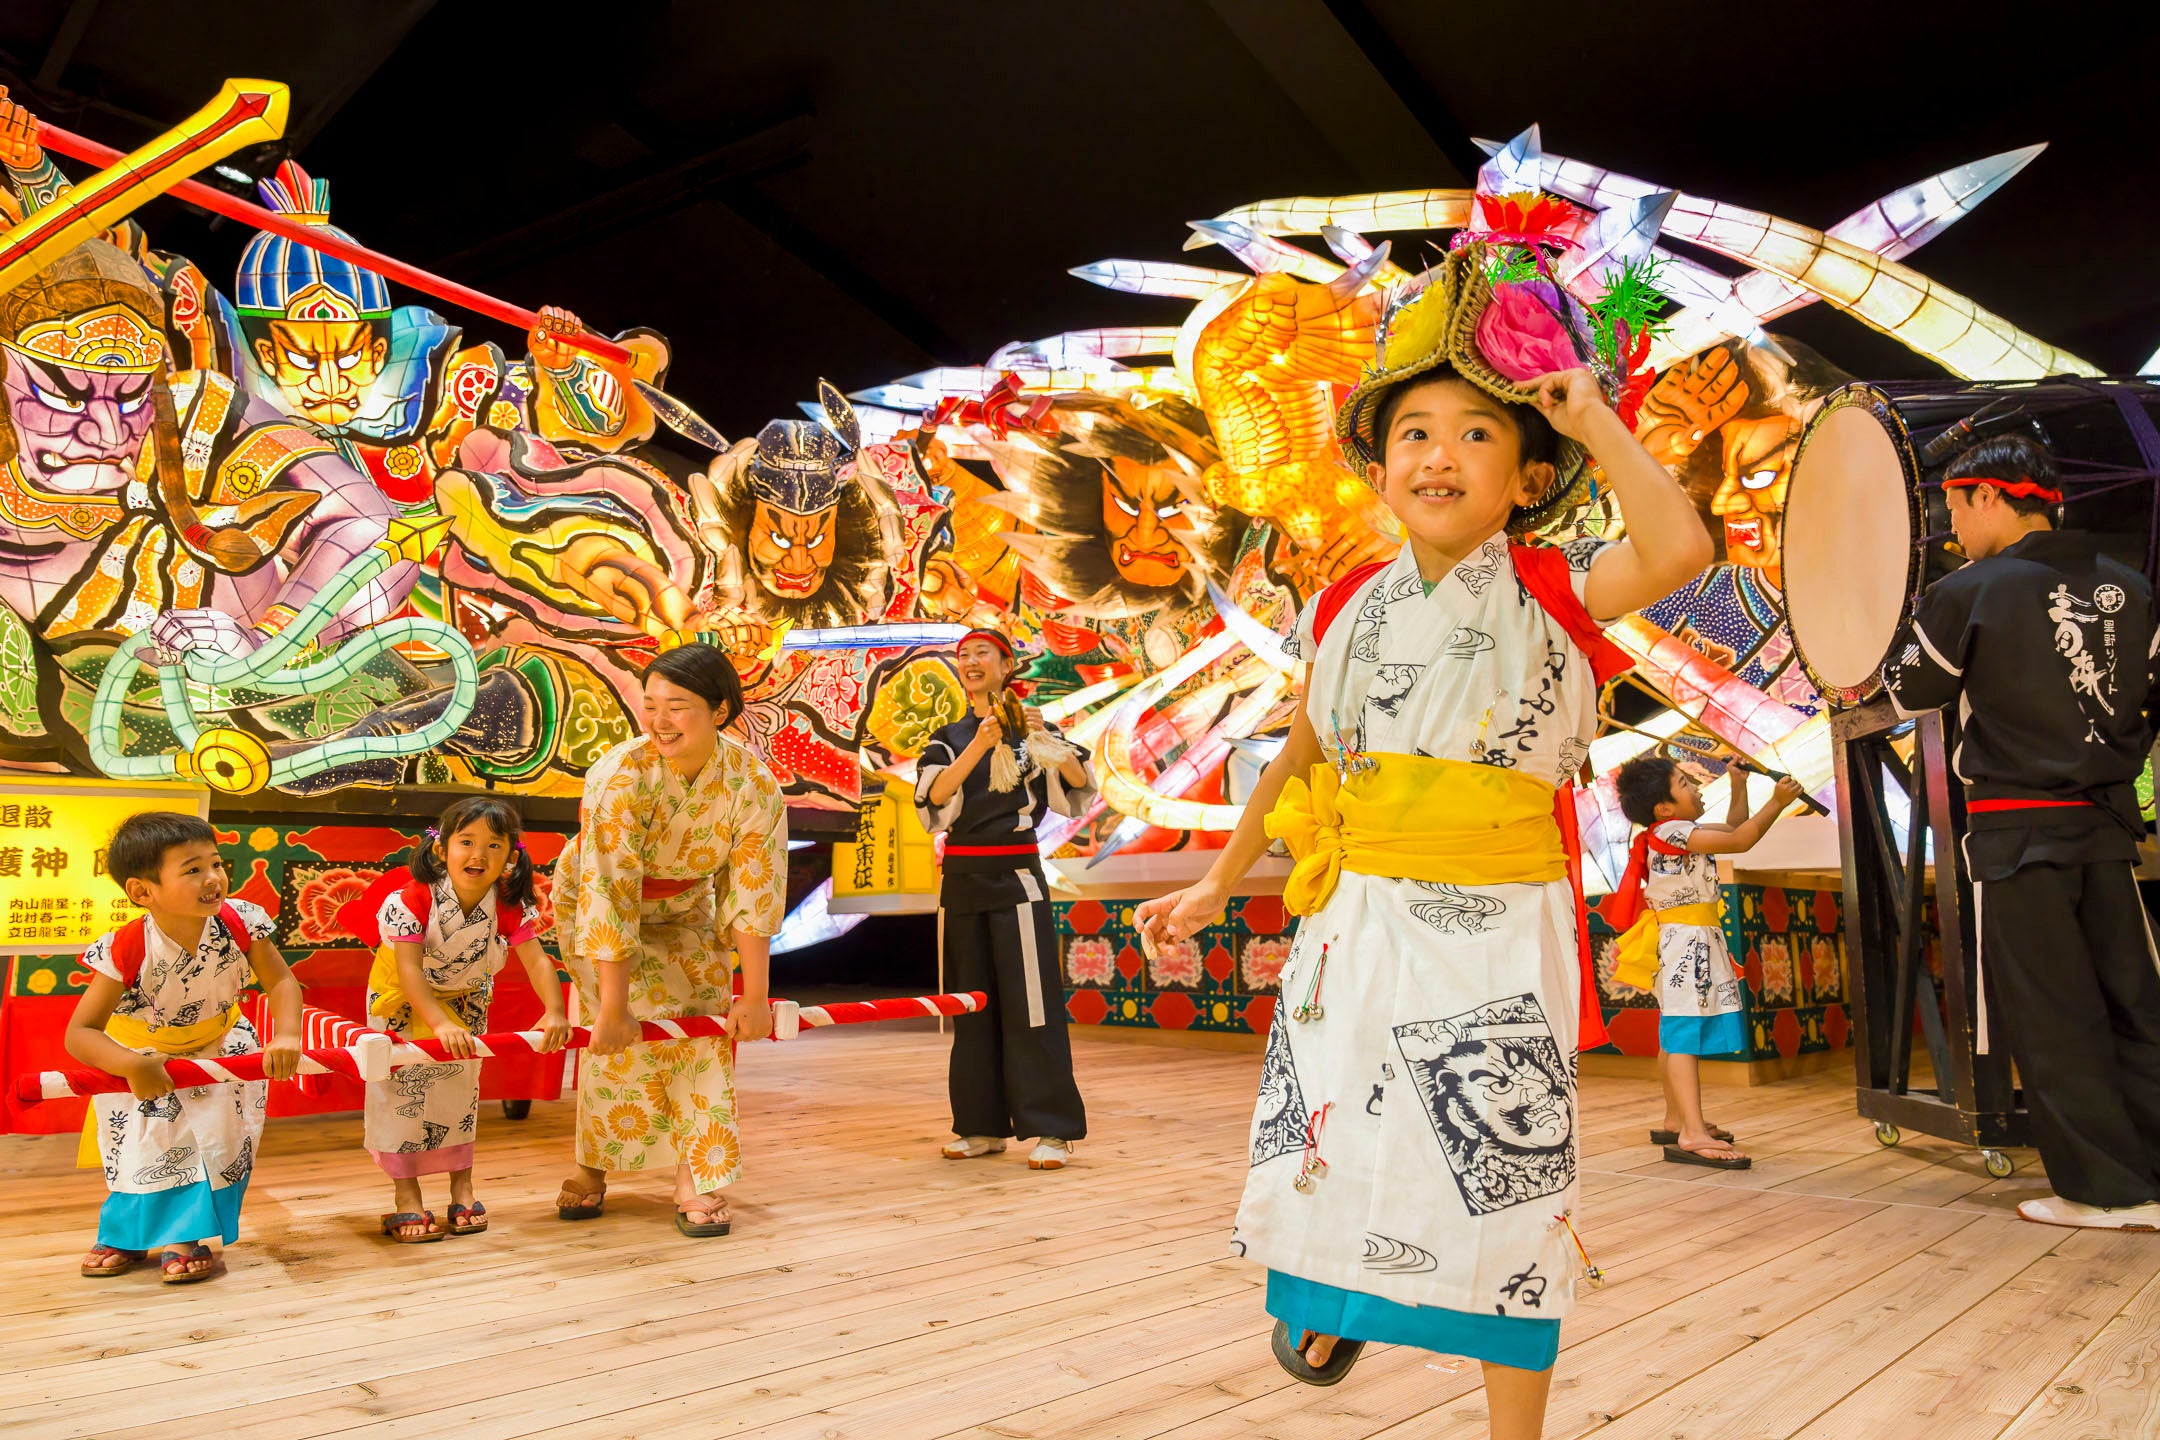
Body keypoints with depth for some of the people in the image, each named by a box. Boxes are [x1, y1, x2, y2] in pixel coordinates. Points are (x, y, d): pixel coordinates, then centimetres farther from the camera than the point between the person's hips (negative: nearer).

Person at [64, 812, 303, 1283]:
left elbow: (280, 981, -16)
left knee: (219, 1136, -6)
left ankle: (187, 1235, 14)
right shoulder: (126, 951, -31)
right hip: (141, 1055, -1)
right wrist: (132, 1067, -42)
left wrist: (286, 1035, -33)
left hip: (222, 1046, 2)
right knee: (142, 1143, 3)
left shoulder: (239, 922, -25)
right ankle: (129, 1233, 32)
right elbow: (80, 1033, -27)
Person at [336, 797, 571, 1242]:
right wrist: (439, 1024, -53)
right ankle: (405, 1194, 9)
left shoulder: (511, 907, -26)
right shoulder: (413, 899, -36)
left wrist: (554, 1012, -46)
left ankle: (462, 1186, 23)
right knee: (403, 1085, -2)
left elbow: (536, 960, -31)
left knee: (462, 1085, 10)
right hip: (403, 998, -3)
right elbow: (409, 970, -41)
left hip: (466, 997, 3)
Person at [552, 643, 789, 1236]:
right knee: (629, 1035, -11)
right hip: (595, 906, -3)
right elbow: (609, 898, -34)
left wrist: (754, 997, -16)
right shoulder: (620, 776, -35)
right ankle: (594, 1165, 11)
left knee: (702, 1029, -5)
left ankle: (695, 1180, 5)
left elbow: (752, 896, -19)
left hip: (683, 910, 3)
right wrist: (612, 1007, -31)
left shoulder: (754, 783, -26)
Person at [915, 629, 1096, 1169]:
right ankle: (983, 1125, 18)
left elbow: (1079, 783, -10)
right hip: (960, 877, 4)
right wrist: (979, 745, -22)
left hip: (1014, 872, -4)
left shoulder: (1029, 727, 3)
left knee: (1029, 999, -8)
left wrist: (1046, 738, -25)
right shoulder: (948, 738, 11)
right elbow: (934, 796, -9)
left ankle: (1051, 1129, -2)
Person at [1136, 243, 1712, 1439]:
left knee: (1503, 1183, 5)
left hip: (1496, 935, -3)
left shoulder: (1552, 592, -4)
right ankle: (1329, 1302, 48)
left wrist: (1594, 420, -13)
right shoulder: (1352, 608, 6)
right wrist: (1218, 884, 20)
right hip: (1358, 920, 4)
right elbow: (1299, 758, 16)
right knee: (1321, 1149, 14)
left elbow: (1676, 547, -25)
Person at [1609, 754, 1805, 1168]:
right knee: (1684, 1033, -17)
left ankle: (1675, 1121, 24)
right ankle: (1692, 1134, -24)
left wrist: (1739, 786, 18)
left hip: (1701, 942, 11)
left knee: (1676, 1036, 15)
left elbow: (1733, 828, 27)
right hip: (1684, 942, -11)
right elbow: (1741, 840, -20)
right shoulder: (1672, 832, -16)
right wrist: (1777, 802, -13)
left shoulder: (1679, 833, 15)